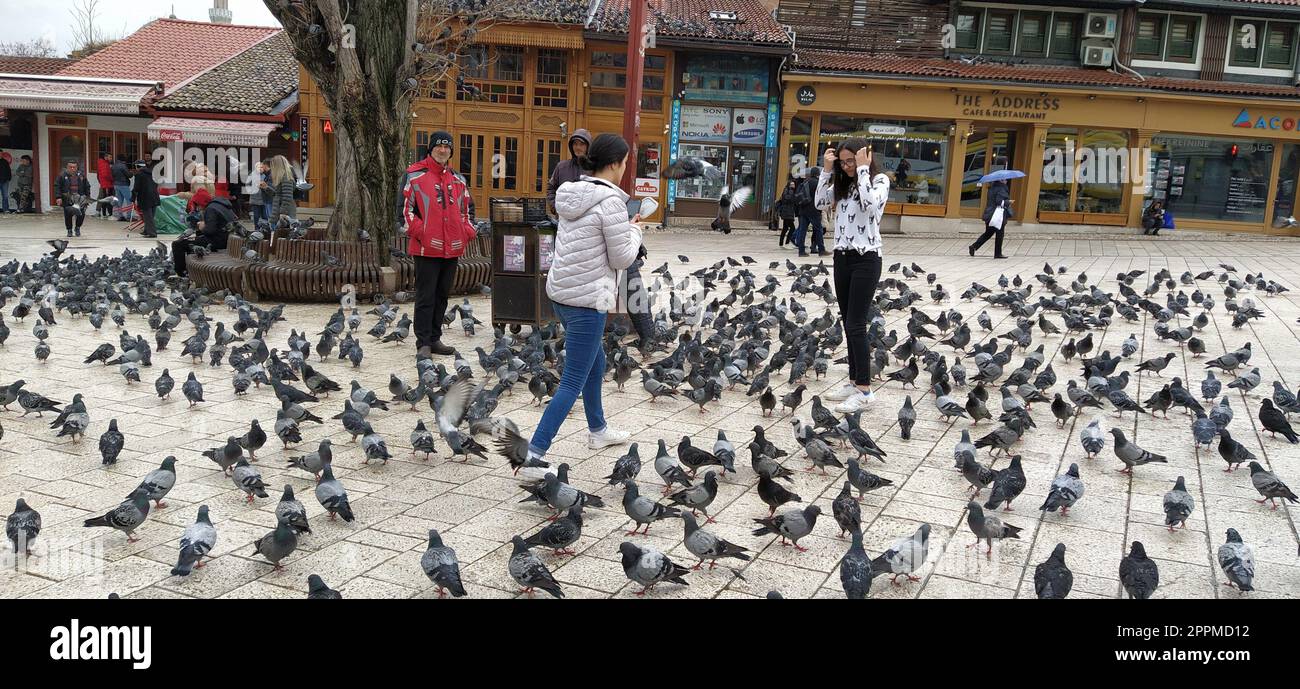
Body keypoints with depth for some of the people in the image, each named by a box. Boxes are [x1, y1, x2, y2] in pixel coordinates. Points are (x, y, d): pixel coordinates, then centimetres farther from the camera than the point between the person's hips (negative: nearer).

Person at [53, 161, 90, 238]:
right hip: (67, 199, -1)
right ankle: (69, 230, 15)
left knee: (82, 214, -7)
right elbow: (57, 187, -2)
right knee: (68, 215, 0)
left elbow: (87, 186, 14)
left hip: (79, 199, 1)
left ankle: (78, 228, 16)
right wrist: (58, 197, -11)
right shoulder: (62, 175, 0)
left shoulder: (81, 175, 7)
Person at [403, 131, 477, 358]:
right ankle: (423, 343, 1)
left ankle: (435, 339, 21)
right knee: (426, 296, -4)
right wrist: (419, 230, -13)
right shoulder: (416, 176, -1)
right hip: (426, 246, -6)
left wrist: (468, 231, 7)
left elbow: (465, 210, 23)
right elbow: (406, 207, -2)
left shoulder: (458, 180, 15)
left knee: (442, 295, 12)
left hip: (452, 248, 6)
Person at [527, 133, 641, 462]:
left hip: (560, 292, 9)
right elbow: (622, 258, -11)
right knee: (573, 382, -5)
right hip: (587, 299, -9)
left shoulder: (572, 194, 9)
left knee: (595, 362, 27)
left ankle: (597, 430, 43)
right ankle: (533, 454, -8)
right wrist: (635, 231, 7)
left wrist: (625, 227, 15)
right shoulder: (610, 201, -16)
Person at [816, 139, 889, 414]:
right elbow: (821, 203, 3)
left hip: (866, 258, -7)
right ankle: (854, 382, 17)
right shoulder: (843, 184, 13)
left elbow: (869, 205, -24)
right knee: (848, 324, 9)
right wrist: (827, 171, -2)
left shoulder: (880, 180, -6)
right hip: (842, 257, 7)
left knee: (856, 325, -10)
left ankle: (864, 390, -6)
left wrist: (862, 169, -18)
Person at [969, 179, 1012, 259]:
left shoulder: (992, 186, 11)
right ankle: (998, 253, 9)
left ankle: (974, 247, 5)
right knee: (999, 234, 3)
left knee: (988, 233, 15)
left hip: (990, 214, 8)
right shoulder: (1001, 188, -14)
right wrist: (1008, 202, -9)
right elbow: (999, 201, -21)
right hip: (999, 215, -8)